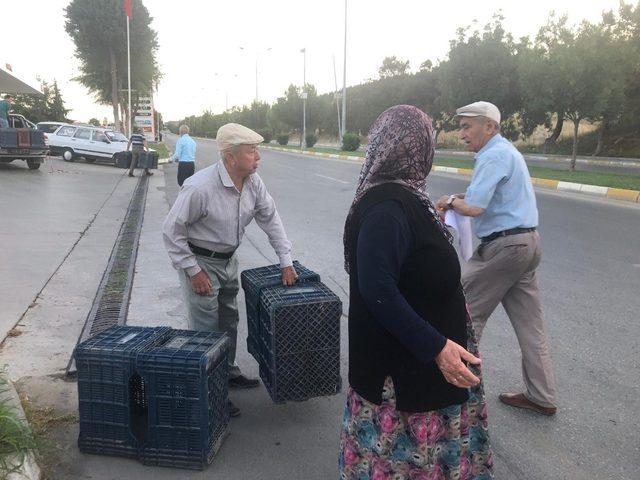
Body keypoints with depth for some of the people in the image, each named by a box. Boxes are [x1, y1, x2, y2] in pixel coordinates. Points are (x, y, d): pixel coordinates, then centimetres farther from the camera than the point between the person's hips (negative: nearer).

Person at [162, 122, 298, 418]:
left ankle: (229, 372, 40)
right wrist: (193, 271, -19)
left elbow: (271, 220, 0)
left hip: (228, 260, 7)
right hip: (200, 261, -7)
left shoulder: (253, 183, -9)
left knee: (229, 321, 20)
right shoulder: (200, 187, -29)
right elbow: (172, 231, -21)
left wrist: (286, 262, -4)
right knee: (206, 329, 0)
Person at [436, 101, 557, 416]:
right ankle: (542, 397, 20)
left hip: (503, 246, -10)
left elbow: (474, 208, -24)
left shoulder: (494, 156, -15)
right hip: (527, 241, 10)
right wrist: (461, 197, 4)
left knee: (466, 315, 2)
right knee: (529, 323, 12)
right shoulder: (507, 151, 18)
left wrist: (451, 201, -4)